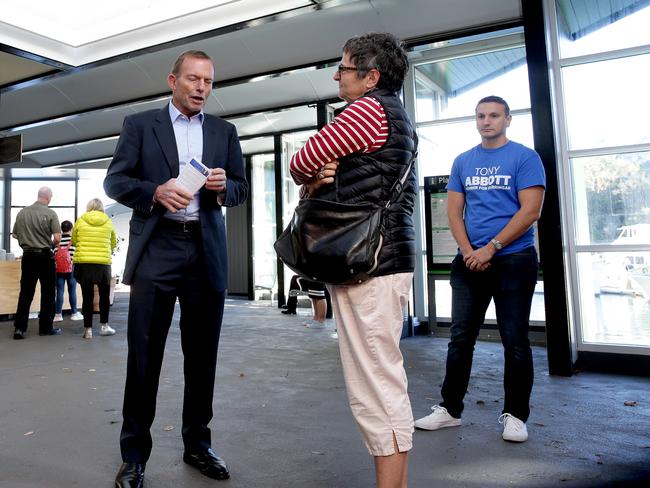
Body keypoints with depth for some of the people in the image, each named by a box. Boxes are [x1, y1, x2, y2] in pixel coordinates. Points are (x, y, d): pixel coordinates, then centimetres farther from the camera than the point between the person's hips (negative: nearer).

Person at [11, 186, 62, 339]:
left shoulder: (22, 213, 3)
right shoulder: (50, 213, -10)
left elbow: (15, 234, 10)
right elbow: (57, 238, -15)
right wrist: (50, 245, 5)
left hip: (28, 255, 4)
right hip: (45, 256, -4)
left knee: (25, 292, 9)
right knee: (47, 293, 6)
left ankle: (19, 328, 6)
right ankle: (45, 327, 11)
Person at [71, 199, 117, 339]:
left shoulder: (80, 221, 2)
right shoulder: (108, 222, 2)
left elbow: (74, 241, 13)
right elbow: (113, 243, 12)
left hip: (83, 263, 0)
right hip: (103, 263, 0)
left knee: (87, 296, 5)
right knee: (104, 295, 14)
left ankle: (88, 329, 8)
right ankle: (104, 325, 19)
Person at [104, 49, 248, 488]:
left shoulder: (225, 131, 14)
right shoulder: (140, 124, 8)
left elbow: (241, 189, 12)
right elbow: (115, 181, 2)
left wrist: (223, 186, -10)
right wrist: (156, 192, -16)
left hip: (207, 254, 2)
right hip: (156, 250, -2)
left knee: (202, 355, 9)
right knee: (144, 355, 2)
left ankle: (198, 444, 24)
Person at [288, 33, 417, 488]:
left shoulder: (369, 109, -9)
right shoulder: (394, 115, 23)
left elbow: (300, 164, -6)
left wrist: (311, 178, 15)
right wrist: (319, 180, -1)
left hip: (369, 263, -11)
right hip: (381, 258, 11)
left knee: (375, 386, -5)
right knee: (385, 381, 16)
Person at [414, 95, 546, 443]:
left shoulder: (525, 158, 0)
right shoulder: (463, 162, 12)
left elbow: (530, 211, -10)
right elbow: (454, 212, 8)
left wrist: (490, 248, -14)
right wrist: (469, 253, -6)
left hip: (513, 261, -3)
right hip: (468, 262, 4)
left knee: (515, 341, 4)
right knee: (461, 338, 7)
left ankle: (515, 414, 18)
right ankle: (450, 408, 19)